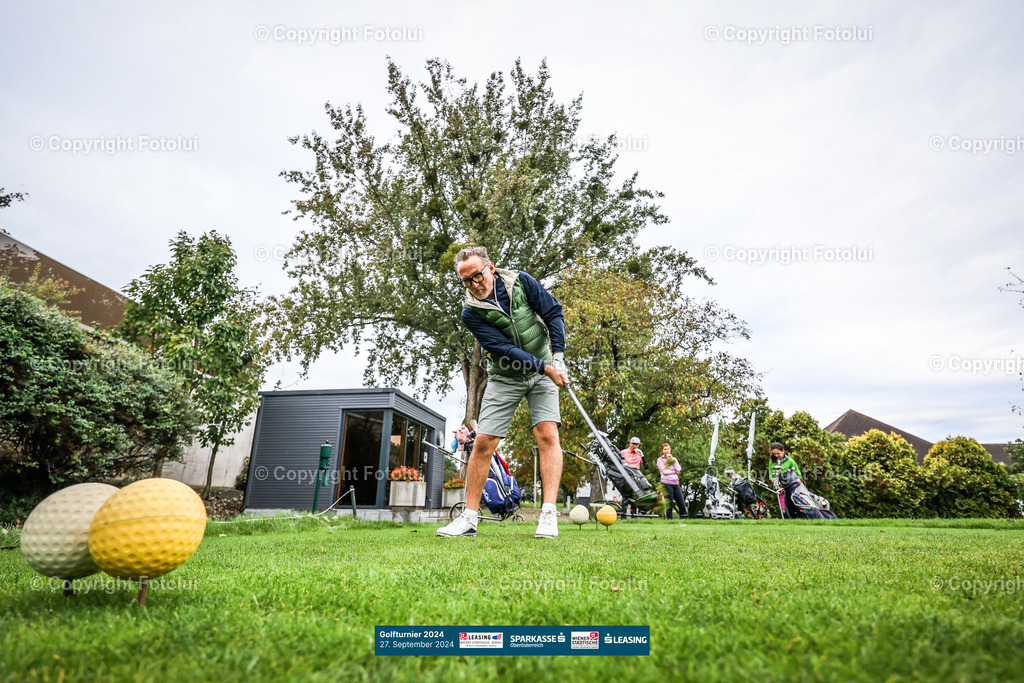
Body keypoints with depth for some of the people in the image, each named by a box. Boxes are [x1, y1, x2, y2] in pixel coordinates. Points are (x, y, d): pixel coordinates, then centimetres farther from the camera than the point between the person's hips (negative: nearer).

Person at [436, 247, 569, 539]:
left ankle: (549, 514, -12)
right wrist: (546, 369, -26)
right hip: (504, 378, 0)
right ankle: (469, 518, 7)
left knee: (547, 434, -15)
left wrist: (558, 356, -13)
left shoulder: (521, 282, -9)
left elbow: (554, 312, -4)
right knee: (483, 442, -5)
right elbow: (504, 349, -21)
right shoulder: (471, 312, -14)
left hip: (543, 372, 1)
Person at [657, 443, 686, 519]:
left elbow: (679, 469, 1)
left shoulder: (674, 458, 18)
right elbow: (664, 471, -8)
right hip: (667, 483, -4)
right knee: (669, 505, -3)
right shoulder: (660, 460, 5)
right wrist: (675, 472, -1)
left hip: (676, 483, 4)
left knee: (682, 504, -2)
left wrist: (672, 459, -2)